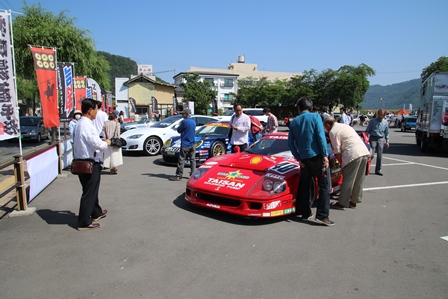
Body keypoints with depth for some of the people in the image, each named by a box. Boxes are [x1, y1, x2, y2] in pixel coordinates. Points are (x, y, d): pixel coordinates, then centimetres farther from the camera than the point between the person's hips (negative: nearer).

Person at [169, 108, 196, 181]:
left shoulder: (184, 122, -14)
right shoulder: (194, 122, 10)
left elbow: (179, 130, -5)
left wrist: (179, 127, 13)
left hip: (185, 144, -7)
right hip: (192, 144, 7)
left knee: (181, 160, -2)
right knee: (192, 159, 9)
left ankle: (178, 176, 0)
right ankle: (193, 174, 11)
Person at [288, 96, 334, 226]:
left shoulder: (294, 122, 8)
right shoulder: (315, 117, -3)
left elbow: (290, 142, 5)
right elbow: (321, 136, -12)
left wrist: (298, 159, 7)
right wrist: (325, 155, -9)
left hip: (304, 158, 5)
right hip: (317, 156, -4)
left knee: (304, 186, 15)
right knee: (324, 185, 0)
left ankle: (305, 213, 21)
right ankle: (322, 215, -5)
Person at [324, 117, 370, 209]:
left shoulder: (333, 132, -1)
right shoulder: (345, 126, 26)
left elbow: (337, 151, -3)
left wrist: (341, 163, 4)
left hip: (353, 155, -9)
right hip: (364, 152, 9)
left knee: (348, 180, -1)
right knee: (359, 180, 15)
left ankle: (341, 203, 7)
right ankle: (354, 201, 25)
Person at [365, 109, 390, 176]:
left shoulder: (385, 122, 8)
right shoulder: (372, 121, -2)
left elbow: (387, 133, 16)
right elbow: (367, 131, 1)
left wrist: (387, 141, 11)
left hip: (381, 139, 3)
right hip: (373, 138, -3)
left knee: (379, 156, 6)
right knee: (371, 155, -13)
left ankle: (378, 170, 16)